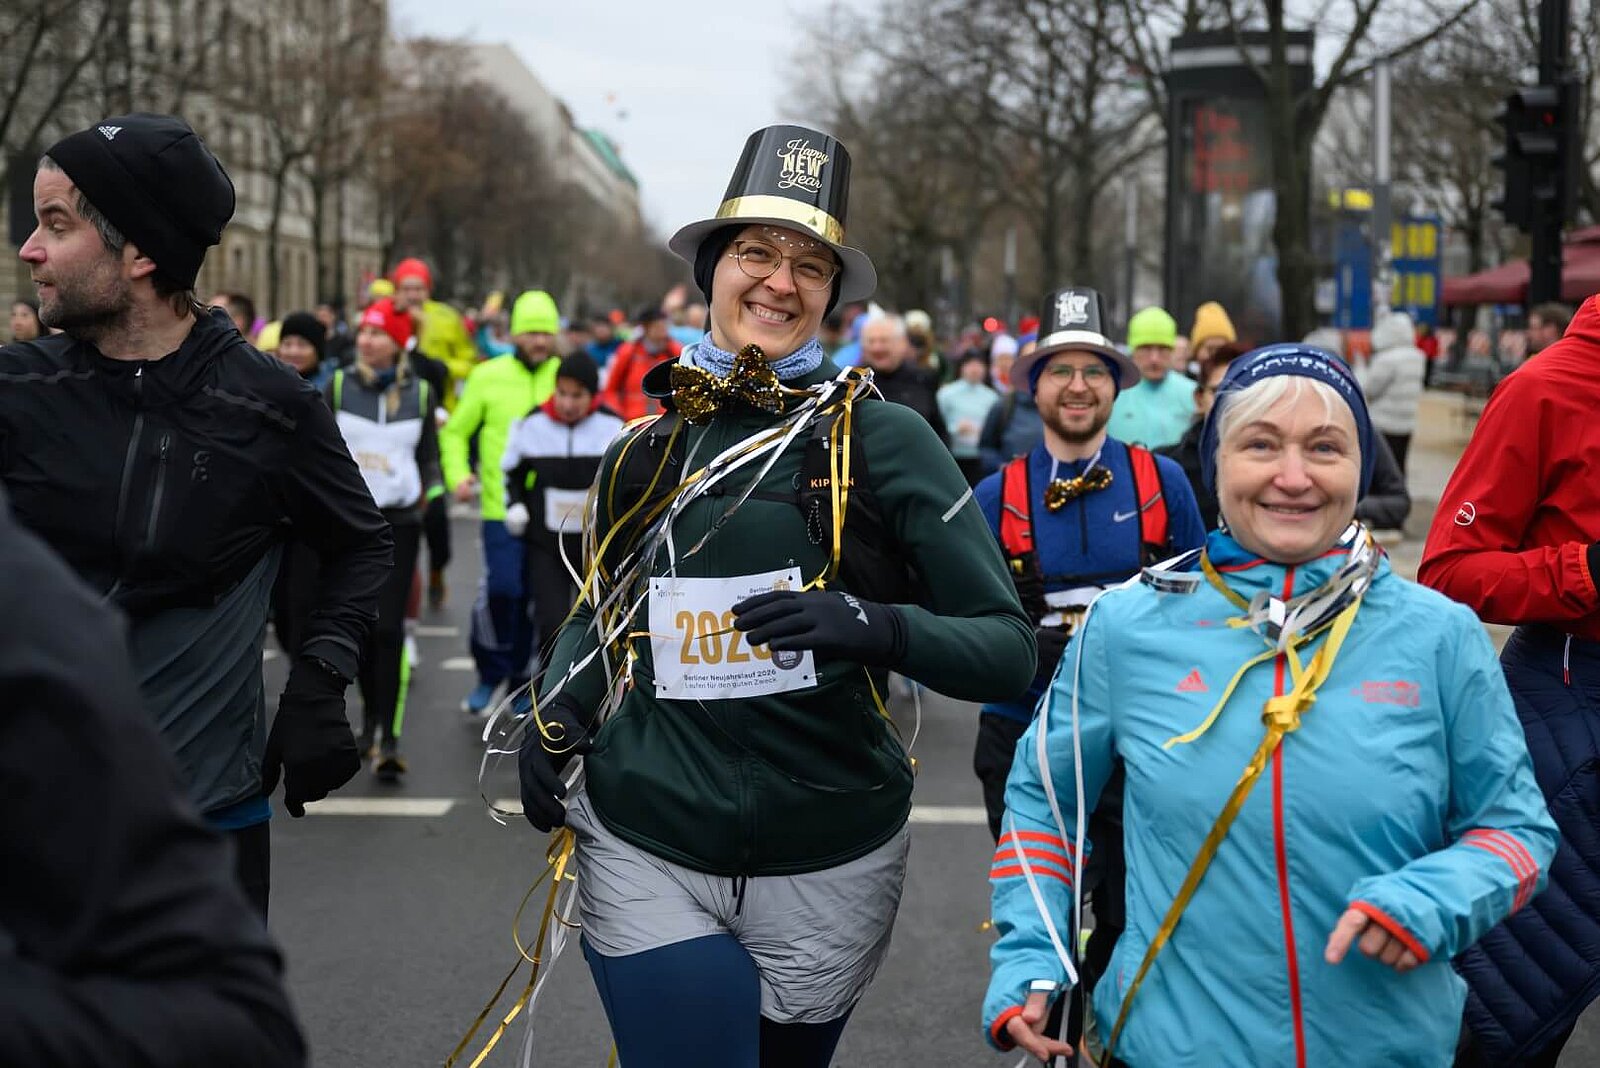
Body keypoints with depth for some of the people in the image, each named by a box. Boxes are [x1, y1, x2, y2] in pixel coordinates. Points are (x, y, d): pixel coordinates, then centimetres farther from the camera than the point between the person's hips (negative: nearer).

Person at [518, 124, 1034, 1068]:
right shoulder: (645, 455, 4)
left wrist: (872, 627, -27)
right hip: (647, 856, 1)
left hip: (829, 866, -1)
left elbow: (1009, 651, -10)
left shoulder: (881, 438, -7)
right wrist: (555, 718, 4)